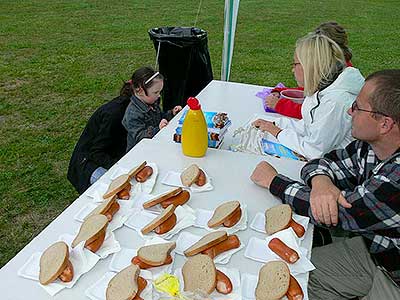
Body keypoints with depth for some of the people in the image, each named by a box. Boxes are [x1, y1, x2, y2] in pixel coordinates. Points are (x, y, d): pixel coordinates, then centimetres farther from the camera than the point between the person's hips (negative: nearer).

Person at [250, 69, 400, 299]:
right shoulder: (368, 146, -11)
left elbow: (344, 213, -31)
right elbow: (323, 162, -1)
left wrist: (274, 181, -19)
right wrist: (320, 181, -28)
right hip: (373, 248, 6)